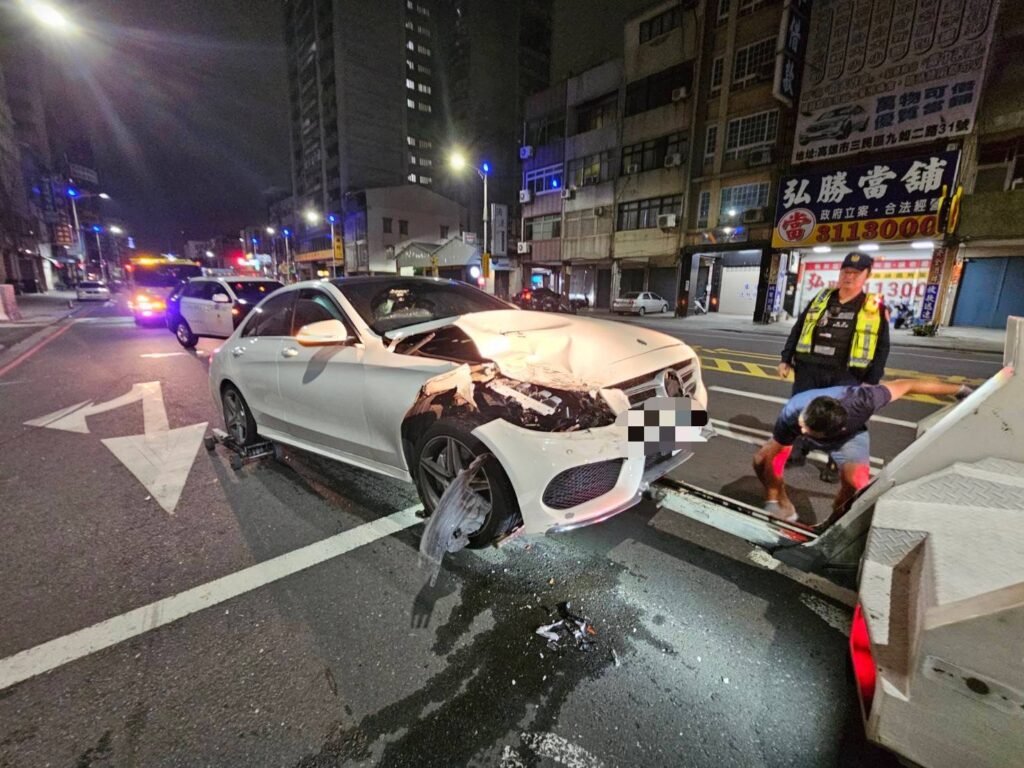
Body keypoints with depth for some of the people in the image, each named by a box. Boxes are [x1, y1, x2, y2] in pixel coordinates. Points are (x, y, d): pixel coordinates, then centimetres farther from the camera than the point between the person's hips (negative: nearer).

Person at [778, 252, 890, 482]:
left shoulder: (875, 308, 2)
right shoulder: (820, 299, 10)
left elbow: (882, 347, 2)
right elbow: (797, 330, 13)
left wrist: (871, 381, -4)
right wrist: (786, 359, 8)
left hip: (845, 376, -2)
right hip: (808, 370, 2)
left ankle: (835, 465, 20)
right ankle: (797, 453, 25)